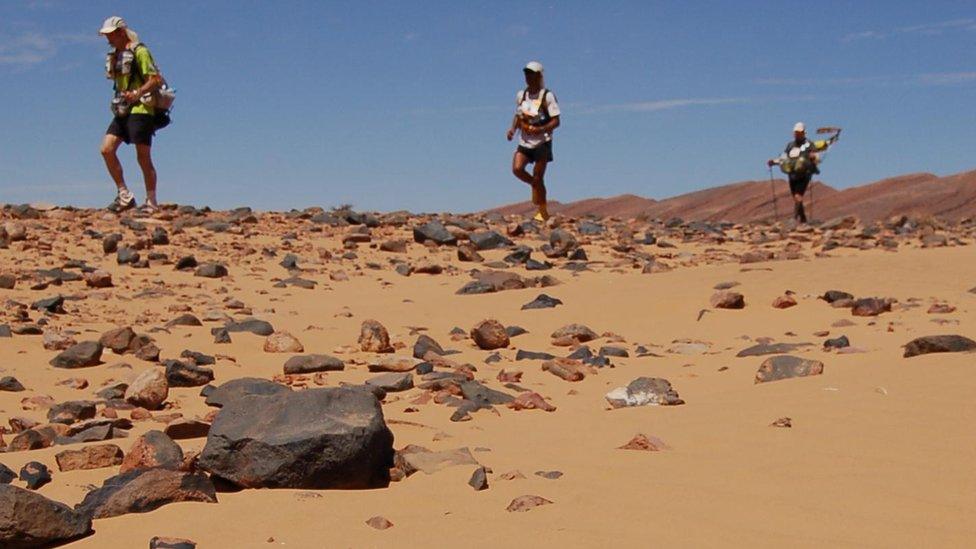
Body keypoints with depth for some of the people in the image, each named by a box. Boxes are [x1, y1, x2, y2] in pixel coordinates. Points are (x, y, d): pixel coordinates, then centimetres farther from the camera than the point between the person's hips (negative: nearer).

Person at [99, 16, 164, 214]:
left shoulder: (139, 51, -7)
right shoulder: (115, 55, 18)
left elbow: (156, 80, -13)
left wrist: (137, 93, -23)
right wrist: (120, 98, 9)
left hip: (140, 110, -8)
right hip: (122, 112, 8)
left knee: (143, 158, -4)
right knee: (107, 149, -5)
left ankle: (151, 203, 6)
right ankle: (124, 196, 0)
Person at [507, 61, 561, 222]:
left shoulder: (547, 96, -9)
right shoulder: (521, 95, 7)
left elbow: (556, 121, -11)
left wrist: (540, 129, -26)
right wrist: (513, 128, -1)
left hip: (542, 142, -5)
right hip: (524, 141, 5)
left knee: (538, 177, -4)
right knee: (517, 169, -16)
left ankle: (543, 212, 10)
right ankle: (535, 185, 16)